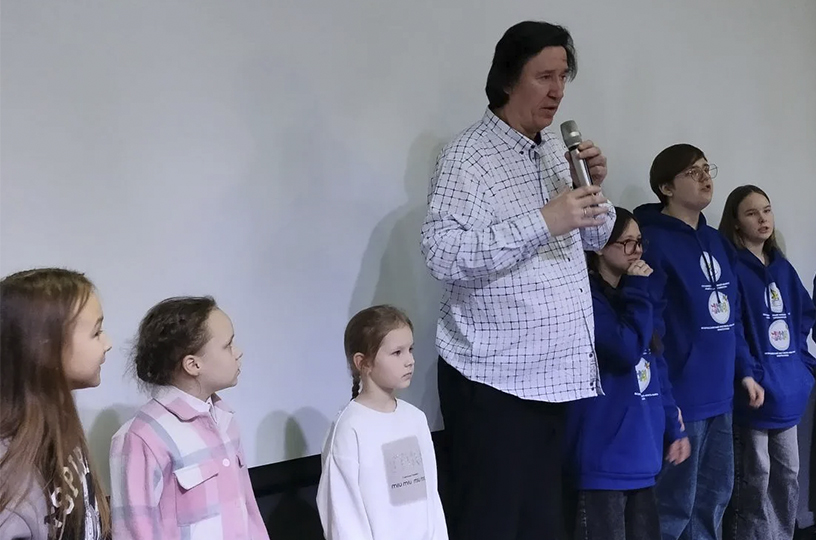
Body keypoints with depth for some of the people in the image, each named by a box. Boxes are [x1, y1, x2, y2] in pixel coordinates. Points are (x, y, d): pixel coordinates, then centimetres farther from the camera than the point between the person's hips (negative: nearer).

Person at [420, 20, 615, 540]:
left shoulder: (557, 148, 12)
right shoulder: (468, 155, -13)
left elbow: (594, 238, 20)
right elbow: (442, 253, -25)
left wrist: (594, 189, 0)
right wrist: (543, 222, -28)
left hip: (555, 375, 8)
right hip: (494, 380, -7)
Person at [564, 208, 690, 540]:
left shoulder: (632, 295, 14)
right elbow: (628, 351, -22)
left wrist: (674, 428, 16)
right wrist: (638, 291, -13)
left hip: (641, 453, 9)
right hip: (604, 457, -8)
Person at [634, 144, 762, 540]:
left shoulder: (716, 241, 14)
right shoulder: (653, 241, -13)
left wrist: (744, 371, 15)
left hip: (719, 395, 9)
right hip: (680, 398, -9)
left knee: (714, 495, 18)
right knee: (675, 507, 0)